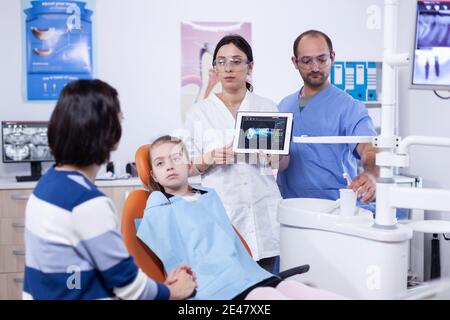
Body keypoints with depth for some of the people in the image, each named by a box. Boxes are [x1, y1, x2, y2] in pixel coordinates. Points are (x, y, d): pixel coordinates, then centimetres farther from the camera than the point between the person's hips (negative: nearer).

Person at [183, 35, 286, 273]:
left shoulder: (268, 107, 11)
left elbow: (283, 164, 14)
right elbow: (186, 167, 6)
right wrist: (209, 159, -14)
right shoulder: (199, 112, 6)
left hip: (262, 213, 2)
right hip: (220, 209, -1)